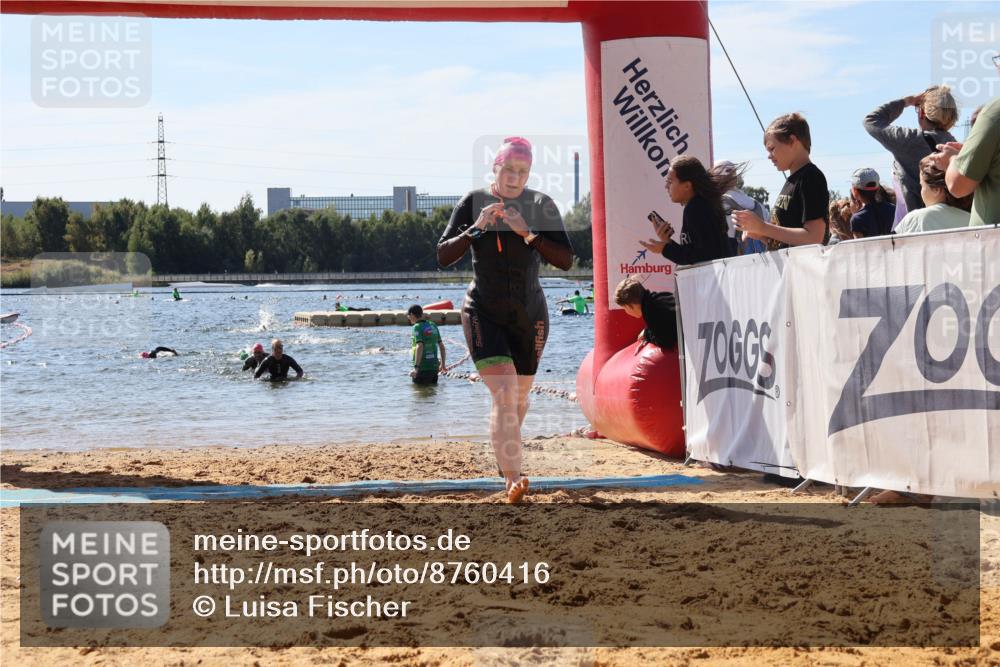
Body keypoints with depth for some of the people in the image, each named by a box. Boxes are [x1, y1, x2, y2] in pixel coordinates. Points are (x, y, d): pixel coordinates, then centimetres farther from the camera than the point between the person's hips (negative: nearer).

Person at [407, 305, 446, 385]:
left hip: (422, 368, -7)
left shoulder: (417, 327, -10)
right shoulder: (432, 325, 11)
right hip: (434, 367, 7)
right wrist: (443, 364, 26)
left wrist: (416, 367, -28)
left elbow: (419, 346, -24)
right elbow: (442, 346, 16)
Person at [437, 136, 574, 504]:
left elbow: (566, 260, -11)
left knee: (519, 396, 16)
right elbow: (443, 256, -8)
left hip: (529, 314, 3)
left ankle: (504, 456, 45)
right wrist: (476, 228, -22)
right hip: (483, 311, -3)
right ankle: (513, 480, -28)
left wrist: (527, 232, -22)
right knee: (503, 392, -21)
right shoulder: (473, 202, -5)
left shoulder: (542, 206, -3)